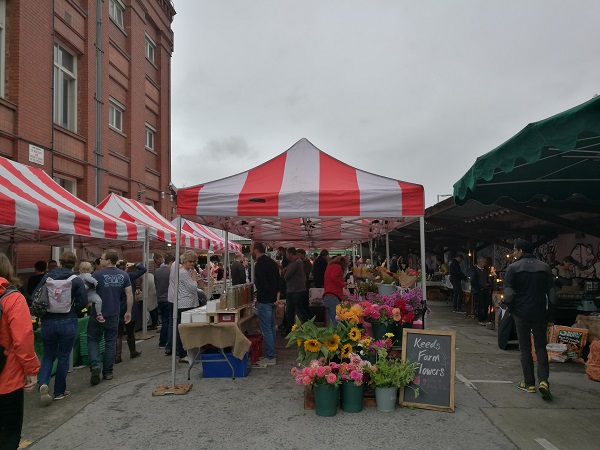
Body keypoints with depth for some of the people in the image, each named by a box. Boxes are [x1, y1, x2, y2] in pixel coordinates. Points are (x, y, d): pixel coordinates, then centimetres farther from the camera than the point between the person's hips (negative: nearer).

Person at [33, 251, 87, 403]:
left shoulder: (47, 277, -1)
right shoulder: (76, 280, -8)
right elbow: (83, 302, -11)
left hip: (48, 321, 2)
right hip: (68, 322, -2)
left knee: (48, 355, 17)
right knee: (63, 356, 12)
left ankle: (43, 383, -6)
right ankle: (59, 391, 20)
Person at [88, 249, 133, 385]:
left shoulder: (97, 275, -13)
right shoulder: (123, 275, -1)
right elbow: (130, 295, -1)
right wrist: (128, 312, 7)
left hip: (98, 314, -3)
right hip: (114, 314, 3)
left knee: (93, 340, 12)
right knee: (110, 342, 12)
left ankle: (95, 366, -8)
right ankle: (108, 372, 16)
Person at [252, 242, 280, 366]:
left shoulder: (259, 264, -16)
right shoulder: (272, 262, 12)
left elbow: (261, 284, -21)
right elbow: (278, 280, 15)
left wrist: (258, 299, -8)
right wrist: (277, 294, 13)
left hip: (264, 301, -9)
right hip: (273, 300, 9)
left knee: (266, 330, -2)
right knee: (271, 328, 16)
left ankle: (270, 358, 3)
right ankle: (271, 354, 25)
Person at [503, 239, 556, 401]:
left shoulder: (513, 268, -8)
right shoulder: (544, 267, 3)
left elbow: (508, 294, -14)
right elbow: (551, 292, 0)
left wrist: (510, 308, 2)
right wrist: (550, 311, 10)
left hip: (521, 313, -2)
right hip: (540, 313, 2)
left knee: (525, 348, 8)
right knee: (541, 347, 11)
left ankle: (529, 383, 13)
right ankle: (543, 380, -4)